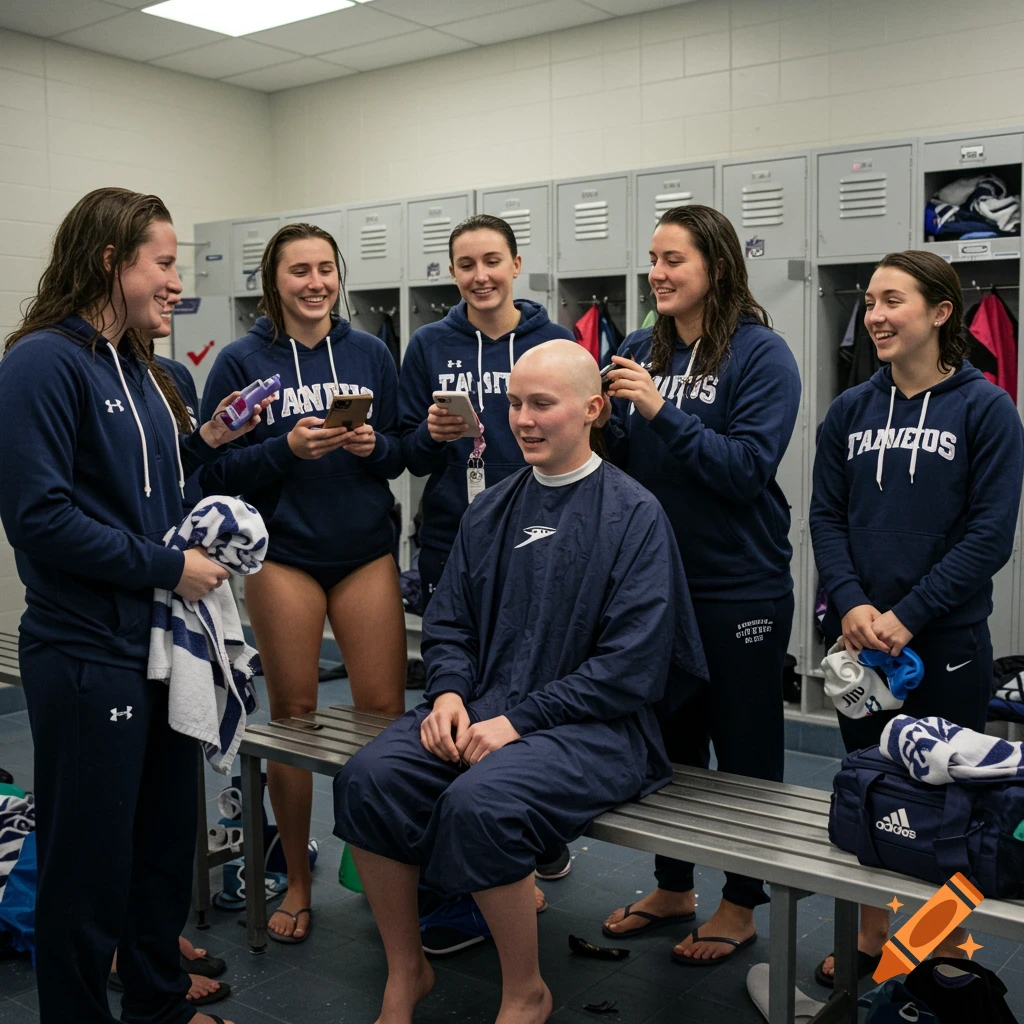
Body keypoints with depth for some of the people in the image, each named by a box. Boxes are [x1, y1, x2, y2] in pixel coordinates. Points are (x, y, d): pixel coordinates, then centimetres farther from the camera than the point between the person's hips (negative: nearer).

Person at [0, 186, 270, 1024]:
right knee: (92, 858, 5)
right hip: (90, 652, -9)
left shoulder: (137, 368, 13)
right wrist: (167, 567, -18)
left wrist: (206, 440, 5)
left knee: (168, 836, 19)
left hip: (162, 637, 9)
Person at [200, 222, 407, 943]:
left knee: (386, 708, -2)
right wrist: (287, 448, -18)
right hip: (284, 556, -1)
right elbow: (215, 471, -3)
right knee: (294, 713, 6)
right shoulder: (242, 361, 1)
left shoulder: (372, 354, 7)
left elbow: (402, 452, 11)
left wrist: (374, 445, -11)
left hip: (367, 553, 2)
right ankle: (298, 880, 21)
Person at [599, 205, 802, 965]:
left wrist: (663, 411, -24)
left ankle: (740, 905, 27)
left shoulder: (760, 353, -10)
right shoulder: (643, 351, 5)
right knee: (666, 739, 17)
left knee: (744, 749, 9)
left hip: (739, 588, -5)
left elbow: (748, 468, -18)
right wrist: (598, 427, -11)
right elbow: (622, 460, 9)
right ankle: (672, 887, 35)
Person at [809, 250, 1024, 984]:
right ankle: (870, 934, 32)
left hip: (946, 640, -4)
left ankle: (951, 947, 28)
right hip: (857, 638, 4)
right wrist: (852, 604, -13)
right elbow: (826, 516, 2)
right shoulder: (851, 410, 5)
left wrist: (905, 615, -17)